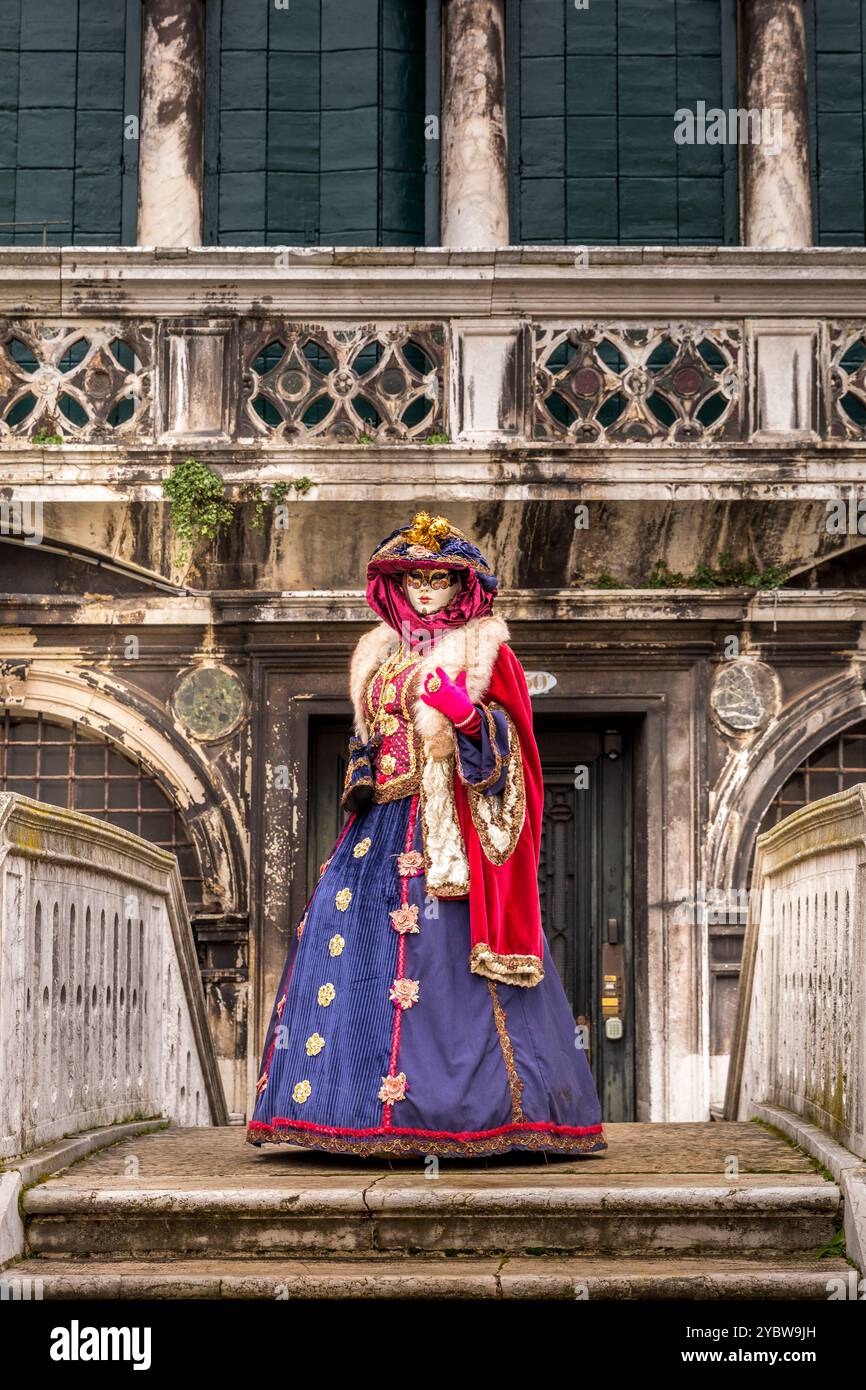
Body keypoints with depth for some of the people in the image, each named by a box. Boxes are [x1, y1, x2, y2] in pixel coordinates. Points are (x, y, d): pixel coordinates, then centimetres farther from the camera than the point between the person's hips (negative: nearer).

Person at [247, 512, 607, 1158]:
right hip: (386, 818, 5)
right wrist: (361, 782, 7)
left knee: (451, 956, -13)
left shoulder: (484, 648, 4)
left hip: (456, 824, -5)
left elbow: (504, 741, -4)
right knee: (348, 933, -6)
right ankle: (373, 1106, -3)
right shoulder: (380, 650, 19)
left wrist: (467, 719, -22)